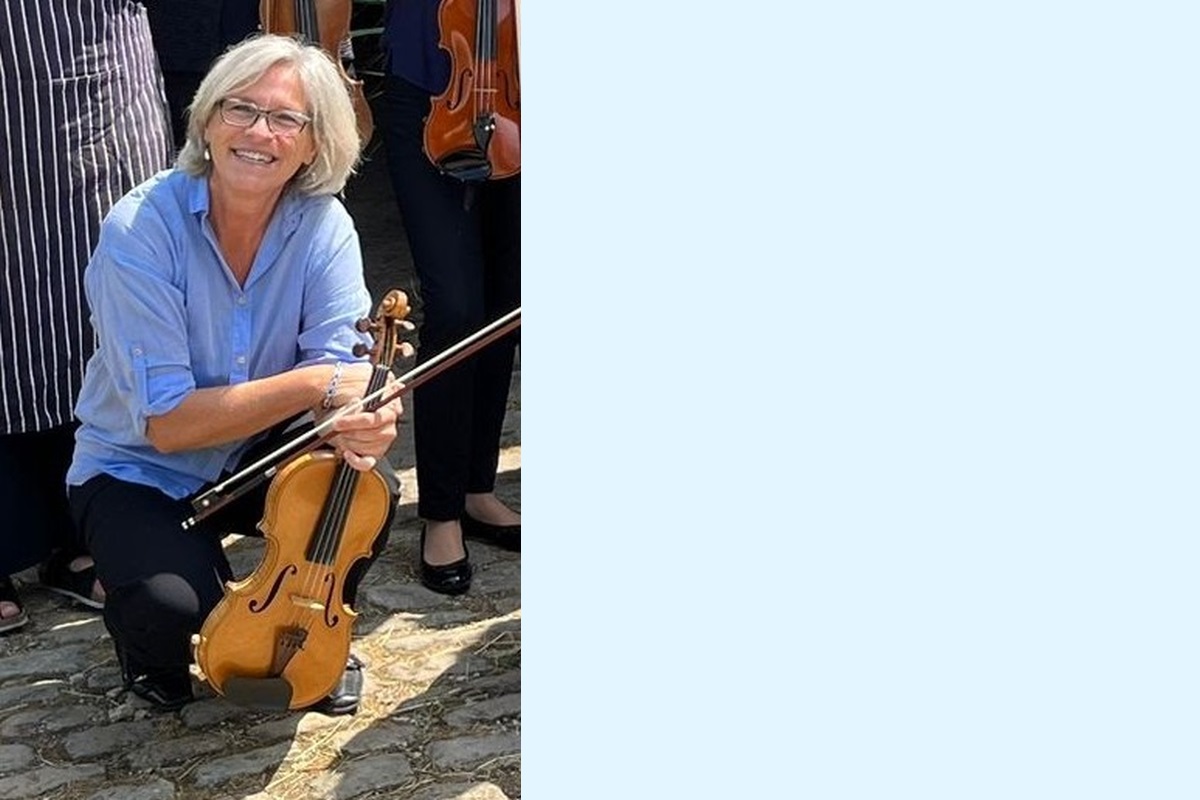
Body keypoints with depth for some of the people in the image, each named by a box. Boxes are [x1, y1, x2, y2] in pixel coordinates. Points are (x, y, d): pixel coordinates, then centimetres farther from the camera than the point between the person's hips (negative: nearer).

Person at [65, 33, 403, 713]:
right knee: (176, 605, -31)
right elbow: (166, 422, -27)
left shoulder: (323, 225, -12)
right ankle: (143, 633, 10)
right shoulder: (141, 232, -24)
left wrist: (360, 418, -43)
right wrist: (313, 384, -34)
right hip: (140, 472, -3)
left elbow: (339, 366, -19)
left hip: (259, 454, 4)